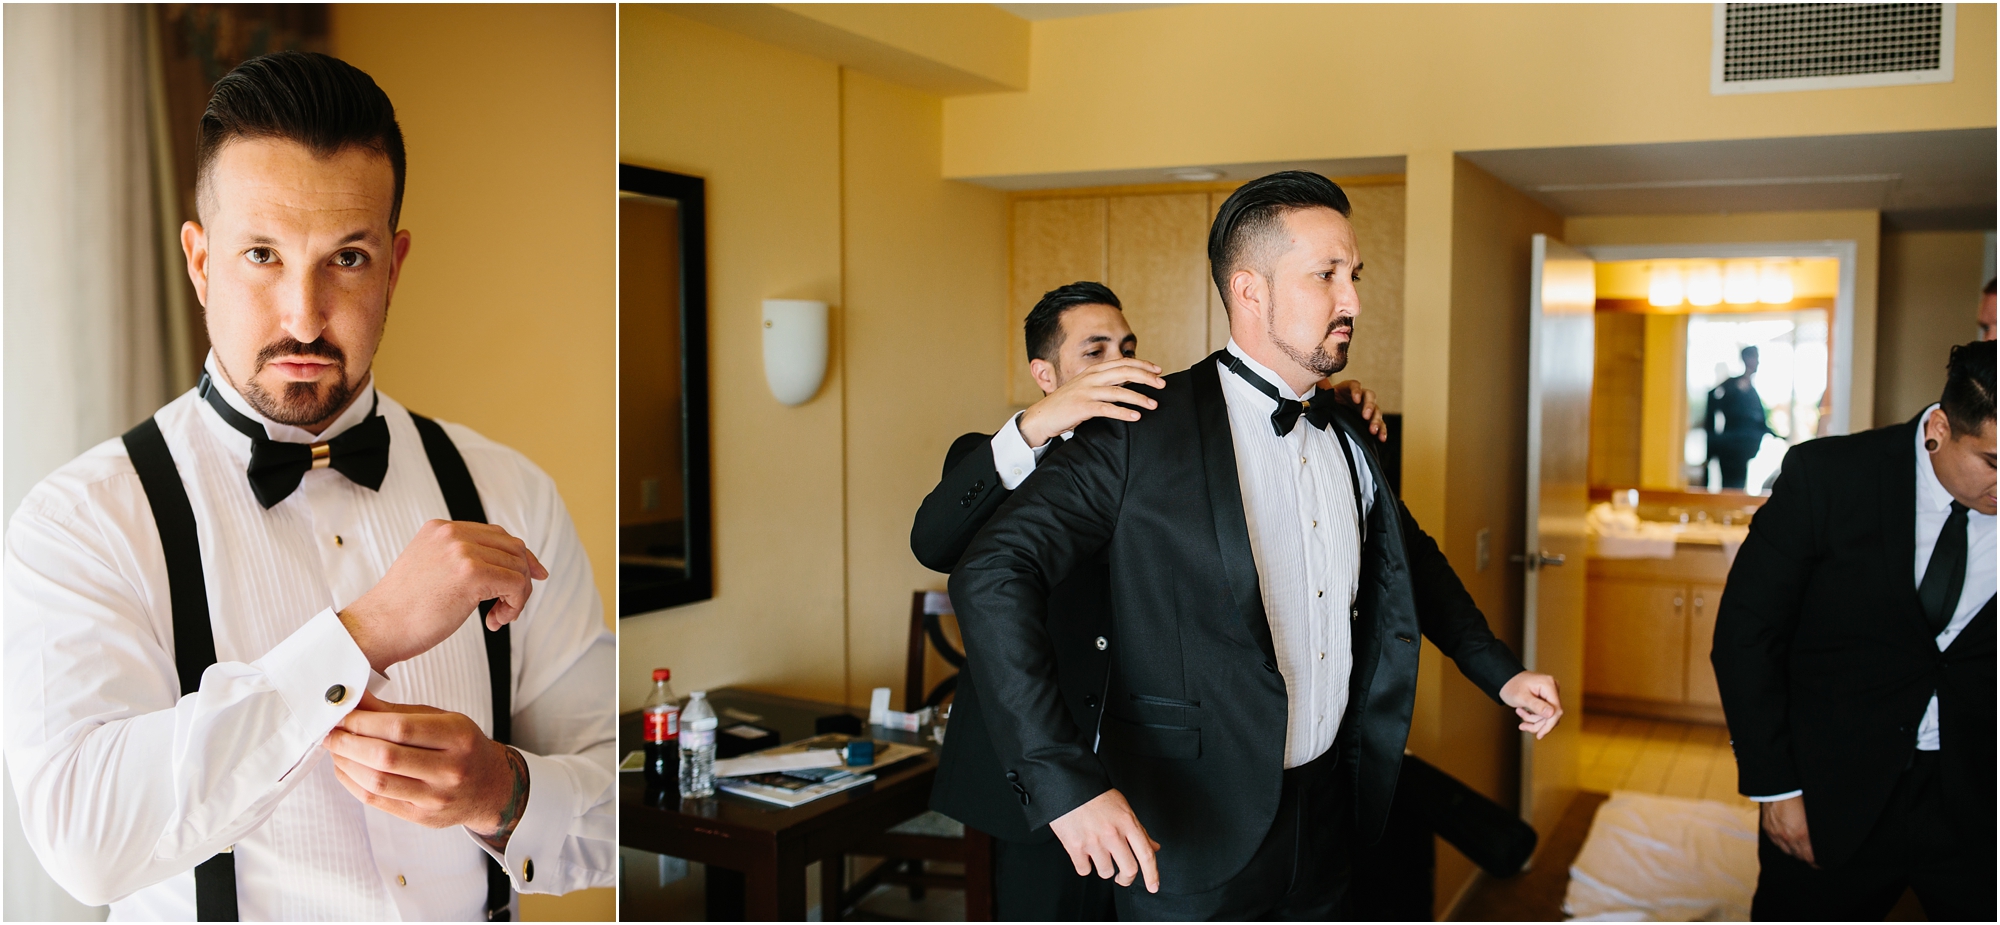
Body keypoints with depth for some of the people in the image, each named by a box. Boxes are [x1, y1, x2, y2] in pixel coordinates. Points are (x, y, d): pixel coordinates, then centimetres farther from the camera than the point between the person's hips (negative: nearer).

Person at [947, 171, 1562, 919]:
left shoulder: (1347, 437, 8)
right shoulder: (1146, 429, -15)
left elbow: (1412, 557, 27)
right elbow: (993, 575, -22)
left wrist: (1500, 673, 17)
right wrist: (1063, 781, -30)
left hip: (1327, 810, 7)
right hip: (1194, 830, -6)